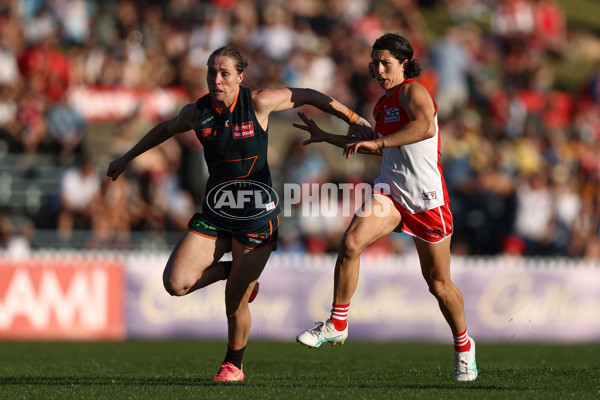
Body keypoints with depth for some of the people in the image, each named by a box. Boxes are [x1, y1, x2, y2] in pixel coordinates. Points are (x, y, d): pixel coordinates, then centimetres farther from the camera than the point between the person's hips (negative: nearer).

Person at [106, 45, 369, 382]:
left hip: (257, 216, -4)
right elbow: (167, 128, 22)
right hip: (215, 214, 4)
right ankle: (232, 271, 18)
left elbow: (307, 96, 3)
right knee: (175, 283, -11)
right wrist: (128, 157, 29)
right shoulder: (196, 113, -1)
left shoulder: (258, 103, -12)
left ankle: (234, 365, 24)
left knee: (235, 303, -3)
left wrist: (352, 118, 9)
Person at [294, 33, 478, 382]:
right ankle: (337, 324, -10)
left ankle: (463, 346, 30)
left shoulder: (412, 91, -12)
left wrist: (377, 141, -36)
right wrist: (325, 137, 33)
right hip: (390, 191, 6)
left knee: (439, 284, 6)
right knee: (351, 242, -22)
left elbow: (425, 127, -34)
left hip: (427, 198, -6)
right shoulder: (383, 105, 12)